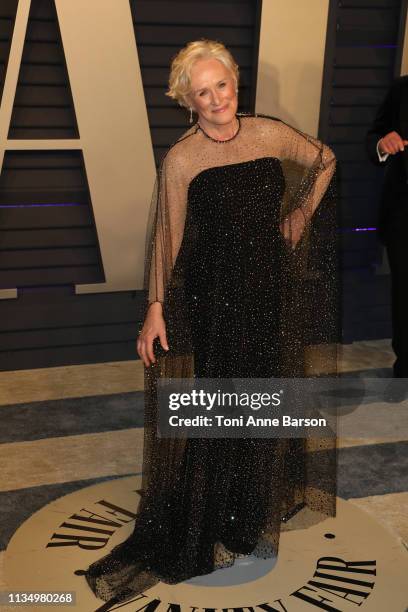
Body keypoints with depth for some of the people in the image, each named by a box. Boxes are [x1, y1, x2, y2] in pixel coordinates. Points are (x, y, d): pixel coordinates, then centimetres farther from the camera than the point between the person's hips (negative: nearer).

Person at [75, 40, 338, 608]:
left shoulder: (270, 134, 1)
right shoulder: (181, 159, -9)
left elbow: (325, 160, 18)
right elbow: (166, 238, -6)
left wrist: (301, 215, 10)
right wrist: (156, 308, -8)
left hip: (269, 289, 4)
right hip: (209, 297, -4)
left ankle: (253, 514, 38)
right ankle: (205, 530, 23)